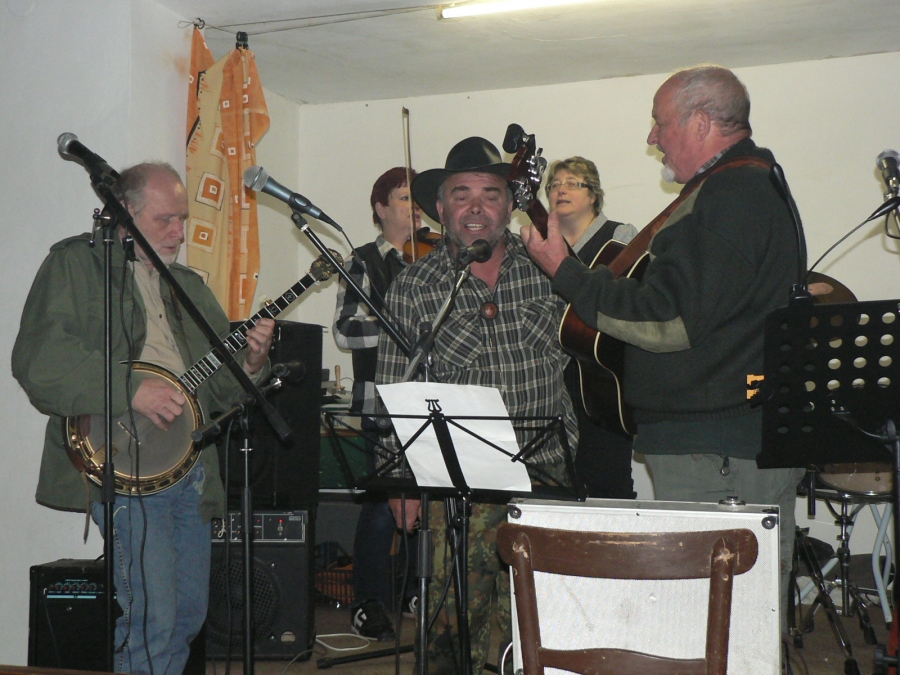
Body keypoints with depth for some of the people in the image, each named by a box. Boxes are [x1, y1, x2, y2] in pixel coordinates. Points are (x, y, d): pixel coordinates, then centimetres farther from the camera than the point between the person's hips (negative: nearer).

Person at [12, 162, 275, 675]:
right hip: (122, 462, -7)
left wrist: (250, 361, -1)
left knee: (190, 613, 10)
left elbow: (220, 384, 21)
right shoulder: (76, 264, 1)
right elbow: (37, 359, -14)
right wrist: (130, 389, -21)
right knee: (153, 614, -14)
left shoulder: (189, 286, 22)